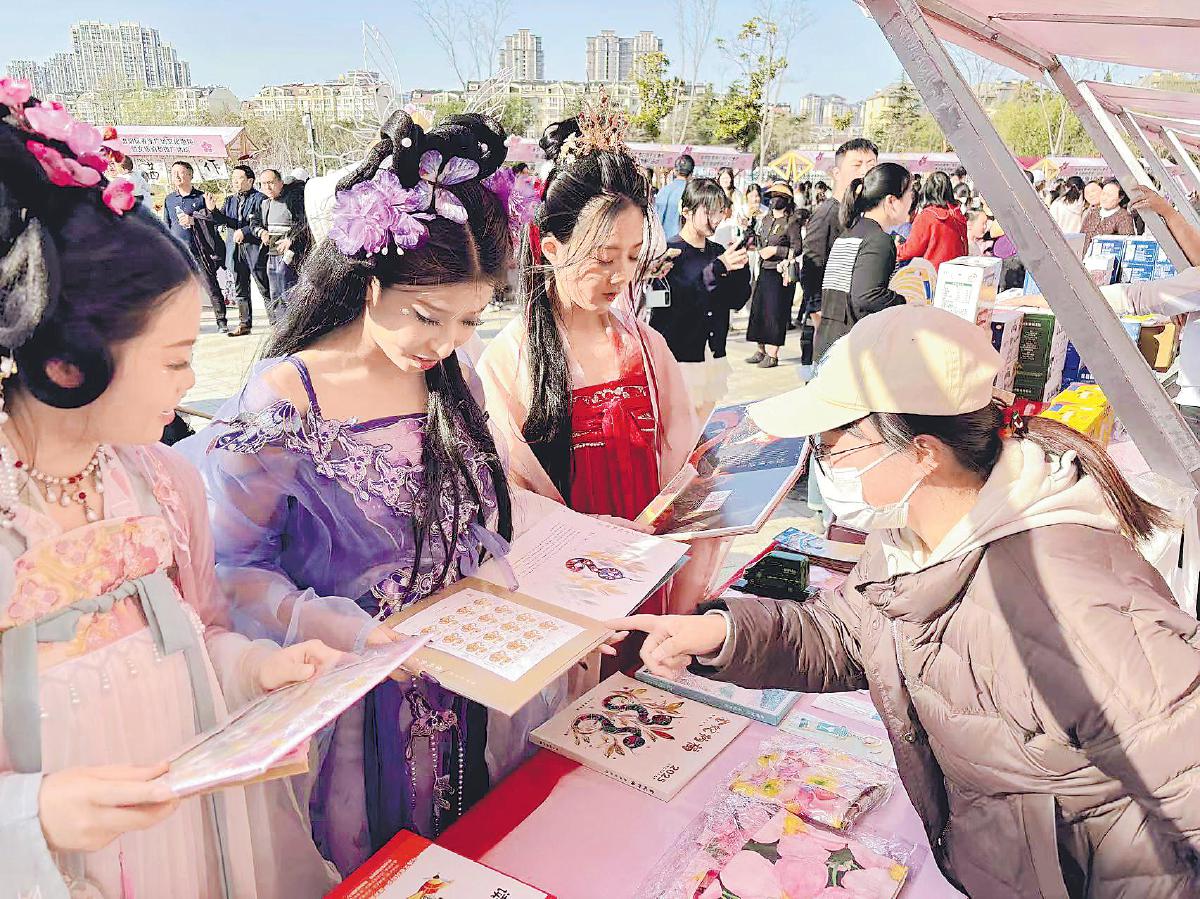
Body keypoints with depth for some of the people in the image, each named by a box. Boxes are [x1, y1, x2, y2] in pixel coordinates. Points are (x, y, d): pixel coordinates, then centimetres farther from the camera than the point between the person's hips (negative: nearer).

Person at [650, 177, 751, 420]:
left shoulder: (718, 252, 11)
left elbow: (737, 301, 10)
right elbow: (677, 300, -20)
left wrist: (741, 269, -6)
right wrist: (718, 268, -23)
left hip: (712, 358, 6)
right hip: (677, 358, -6)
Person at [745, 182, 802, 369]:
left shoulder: (792, 222, -7)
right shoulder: (765, 220, 15)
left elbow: (797, 248, -14)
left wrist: (775, 250, -18)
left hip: (780, 273, -7)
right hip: (764, 271, 7)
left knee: (775, 312, -6)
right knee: (758, 309, 7)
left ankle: (772, 355, -2)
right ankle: (761, 350, 17)